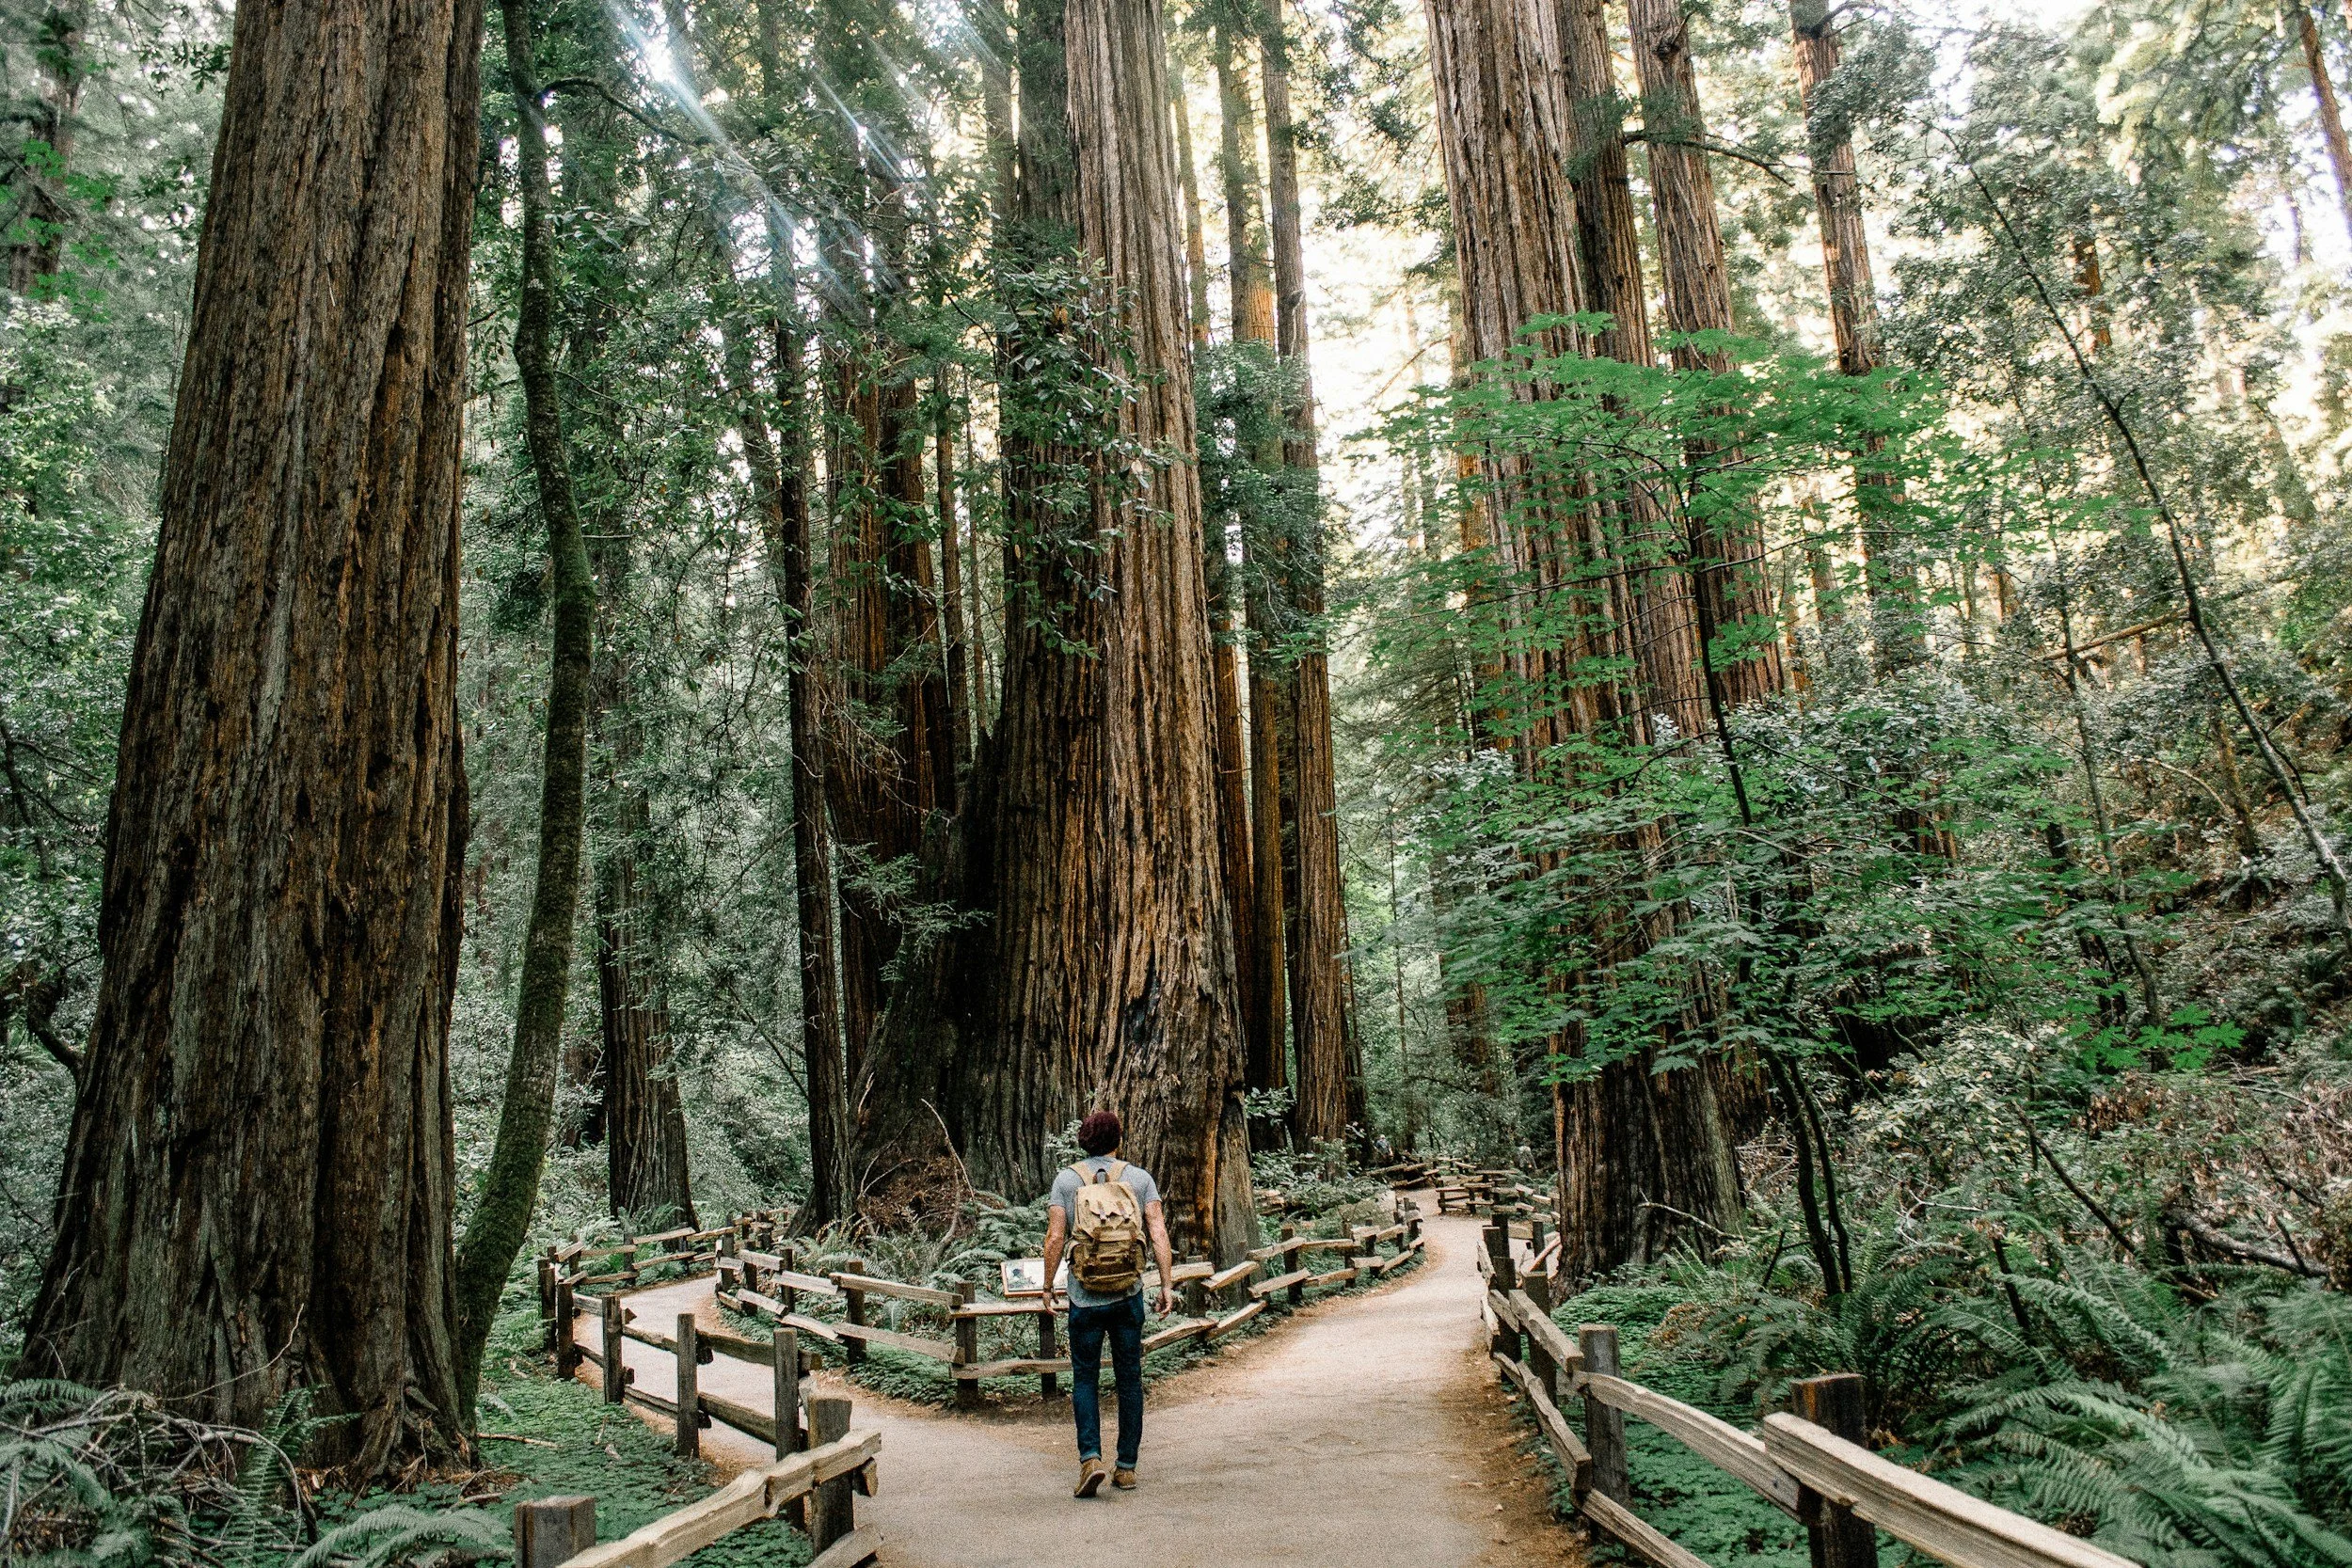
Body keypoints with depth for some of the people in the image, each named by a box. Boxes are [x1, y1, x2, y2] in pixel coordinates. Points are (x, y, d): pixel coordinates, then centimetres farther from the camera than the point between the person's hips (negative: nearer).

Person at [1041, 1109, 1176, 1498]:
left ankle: (1090, 1458, -7)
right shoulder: (1139, 1178, 2)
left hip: (1085, 1299, -1)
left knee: (1084, 1378, 10)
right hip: (1129, 1298, 1)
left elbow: (1055, 1238, -6)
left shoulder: (1066, 1179, 0)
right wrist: (1166, 1286, -1)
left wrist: (1048, 1286, 5)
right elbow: (1159, 1234, -5)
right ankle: (1127, 1467, 16)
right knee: (1129, 1379, 12)